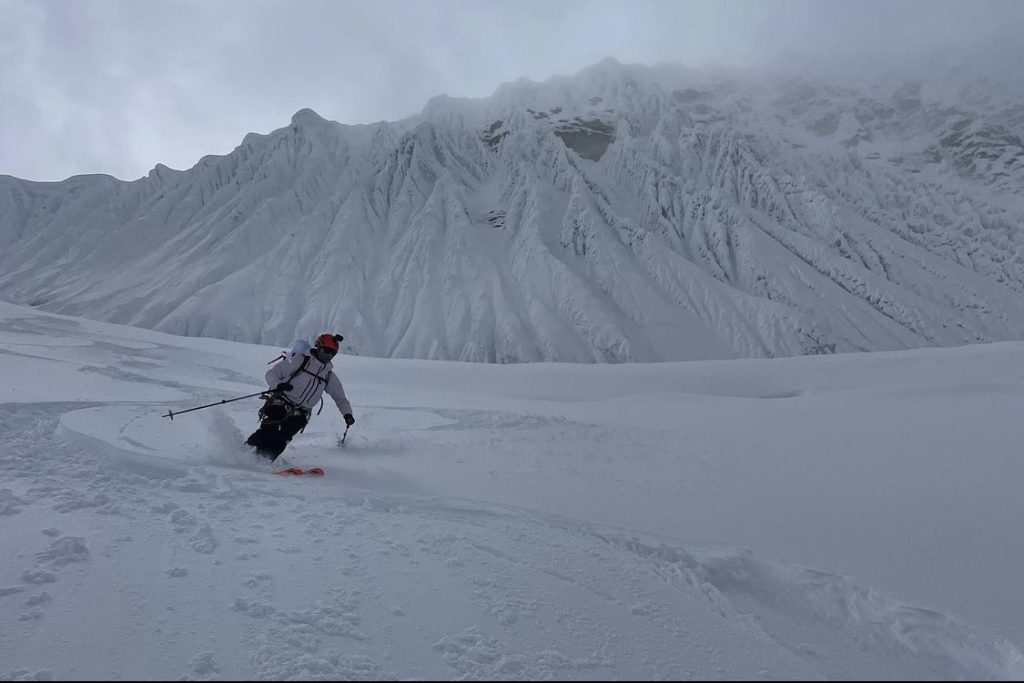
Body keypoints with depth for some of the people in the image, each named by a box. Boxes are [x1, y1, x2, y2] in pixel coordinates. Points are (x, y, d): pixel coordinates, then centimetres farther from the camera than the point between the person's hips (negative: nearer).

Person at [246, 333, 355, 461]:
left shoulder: (330, 377, 13)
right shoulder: (300, 360, -1)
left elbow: (340, 398, 19)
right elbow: (271, 373, -2)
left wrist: (347, 414, 0)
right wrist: (278, 385, -24)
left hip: (299, 414, 3)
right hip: (280, 404, -3)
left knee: (282, 440, -17)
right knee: (268, 431, -22)